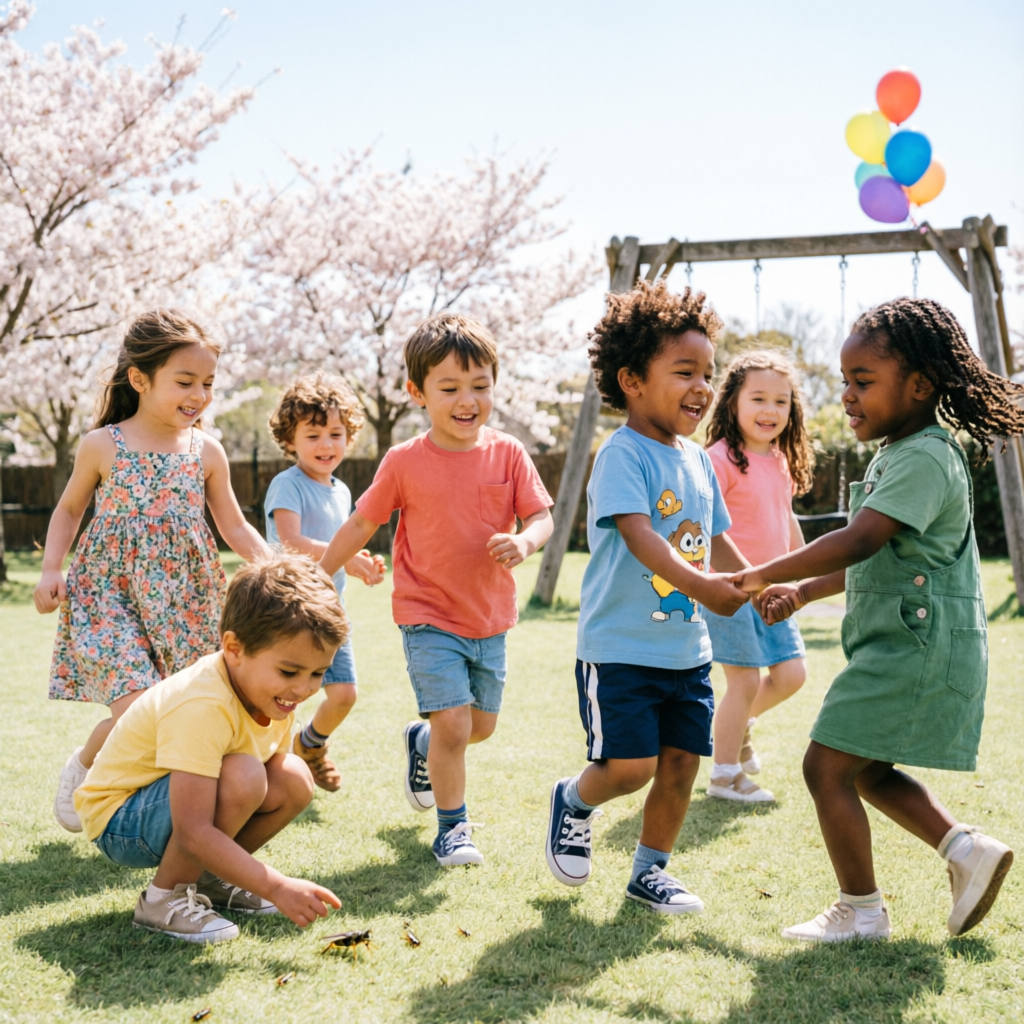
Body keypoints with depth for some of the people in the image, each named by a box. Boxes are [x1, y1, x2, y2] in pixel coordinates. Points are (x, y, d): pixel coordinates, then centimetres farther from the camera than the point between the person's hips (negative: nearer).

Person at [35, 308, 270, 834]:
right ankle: (81, 766, 13)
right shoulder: (102, 446, -2)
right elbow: (68, 510, 12)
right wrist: (51, 570, -1)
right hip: (110, 595, -3)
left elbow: (235, 526, 10)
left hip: (183, 602, 3)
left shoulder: (207, 452, 4)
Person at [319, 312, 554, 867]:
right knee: (454, 723, -13)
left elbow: (541, 516, -4)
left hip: (490, 618, 4)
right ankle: (452, 827, 8)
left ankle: (421, 743, 49)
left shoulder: (507, 453, -4)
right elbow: (361, 523, 2)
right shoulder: (404, 462, -9)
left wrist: (524, 542, -27)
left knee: (481, 724, 16)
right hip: (429, 617, -3)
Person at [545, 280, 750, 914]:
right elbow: (638, 535, -27)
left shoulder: (698, 460, 11)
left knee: (681, 763, 8)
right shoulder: (623, 455, -14)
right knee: (630, 766, -10)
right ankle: (575, 802, 23)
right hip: (620, 645, -7)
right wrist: (700, 586, -39)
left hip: (687, 647, 7)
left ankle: (651, 872, 26)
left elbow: (717, 539, 21)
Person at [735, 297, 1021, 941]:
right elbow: (874, 562, 24)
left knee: (827, 765, -6)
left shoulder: (924, 458, -18)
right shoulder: (895, 456, 16)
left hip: (919, 645, -11)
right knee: (867, 769, 17)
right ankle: (968, 850, 17)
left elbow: (858, 542, -29)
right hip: (902, 642, 11)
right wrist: (804, 592, 13)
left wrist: (764, 574, -23)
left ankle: (861, 912, 5)